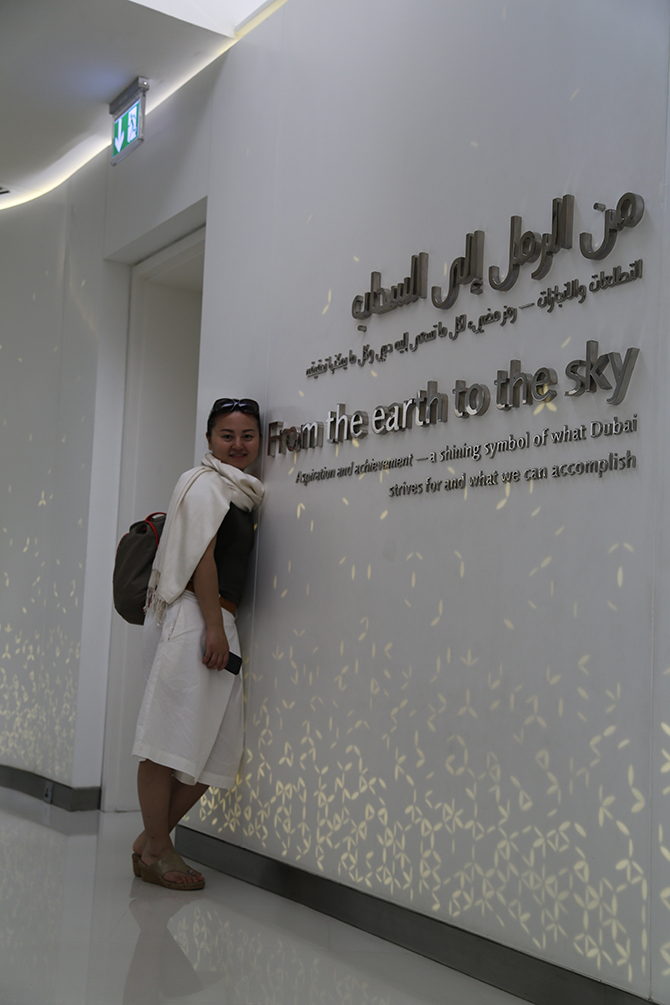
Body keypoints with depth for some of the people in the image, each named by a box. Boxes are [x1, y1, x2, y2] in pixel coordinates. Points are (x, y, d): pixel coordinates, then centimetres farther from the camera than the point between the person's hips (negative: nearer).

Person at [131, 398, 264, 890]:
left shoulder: (240, 492, 25)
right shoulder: (205, 483, -2)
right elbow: (201, 556, -11)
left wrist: (222, 629, 16)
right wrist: (214, 627, -17)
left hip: (219, 624, 10)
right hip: (194, 621, -10)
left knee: (218, 748, 7)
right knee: (173, 738, -5)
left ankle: (152, 839, 16)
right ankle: (156, 851, 4)